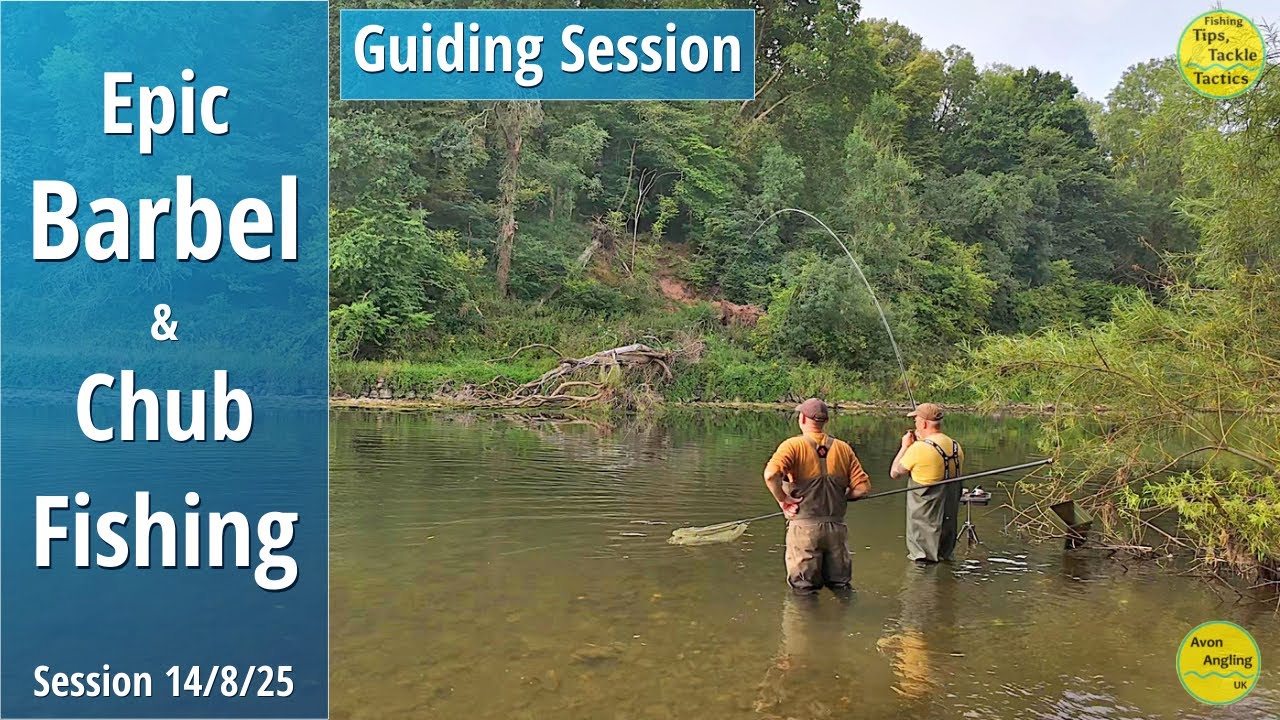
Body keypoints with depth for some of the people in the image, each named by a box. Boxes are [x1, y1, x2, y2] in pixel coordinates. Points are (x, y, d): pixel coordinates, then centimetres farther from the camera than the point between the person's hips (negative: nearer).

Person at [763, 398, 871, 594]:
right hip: (836, 527, 4)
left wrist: (782, 500, -11)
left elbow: (771, 475, -26)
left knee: (804, 591, 8)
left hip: (804, 526, -3)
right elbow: (863, 488, 1)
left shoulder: (793, 445, -8)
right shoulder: (843, 448, 5)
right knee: (841, 588, 18)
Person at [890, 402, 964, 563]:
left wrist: (905, 446, 4)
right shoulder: (956, 447, 2)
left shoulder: (919, 448, -20)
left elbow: (895, 473, -7)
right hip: (949, 517, 7)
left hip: (925, 520, -7)